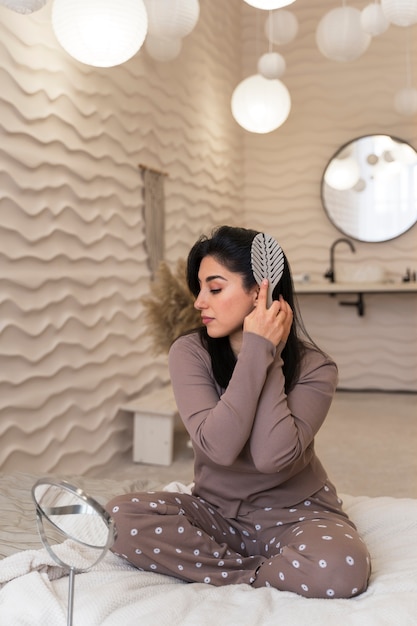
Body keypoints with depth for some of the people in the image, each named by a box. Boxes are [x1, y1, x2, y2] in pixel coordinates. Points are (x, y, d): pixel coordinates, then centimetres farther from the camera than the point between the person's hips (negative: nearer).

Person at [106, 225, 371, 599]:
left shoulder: (313, 367, -13)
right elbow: (218, 447, -25)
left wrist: (270, 356, -24)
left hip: (294, 512, -2)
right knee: (121, 517, -24)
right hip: (216, 513, 3)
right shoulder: (190, 353, -11)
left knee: (341, 569, -34)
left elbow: (272, 456, -29)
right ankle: (276, 572, -13)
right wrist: (256, 352, -27)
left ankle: (229, 574, -6)